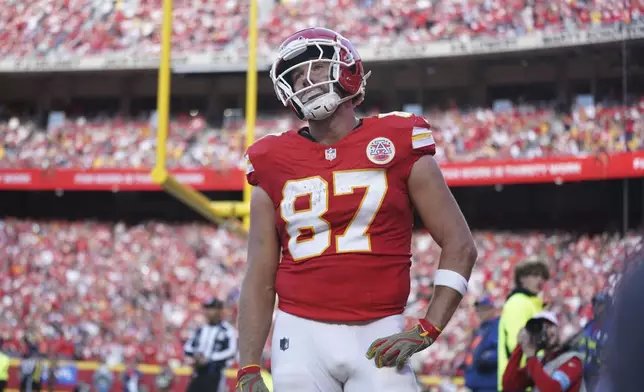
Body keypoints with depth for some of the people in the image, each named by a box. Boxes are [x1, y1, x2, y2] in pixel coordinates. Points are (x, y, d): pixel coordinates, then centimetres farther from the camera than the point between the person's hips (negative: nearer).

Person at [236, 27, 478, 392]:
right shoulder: (275, 165, 8)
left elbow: (460, 246, 3)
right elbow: (260, 279, 10)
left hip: (378, 337, -1)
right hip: (301, 336, 2)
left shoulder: (397, 147, 2)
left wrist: (426, 331, -6)